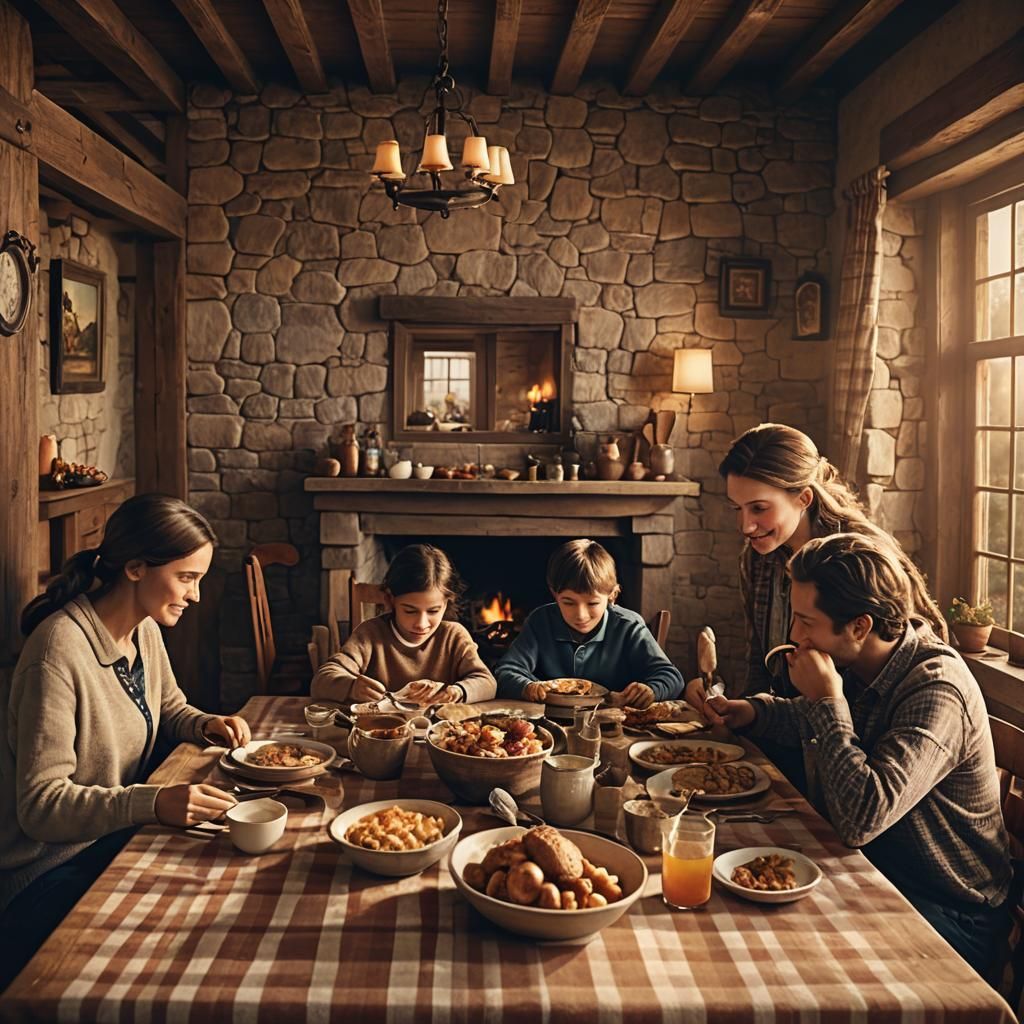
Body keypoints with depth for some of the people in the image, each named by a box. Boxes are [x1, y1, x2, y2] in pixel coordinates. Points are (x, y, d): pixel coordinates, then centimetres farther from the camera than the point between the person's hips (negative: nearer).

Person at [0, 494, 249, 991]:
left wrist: (206, 725, 1)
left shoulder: (146, 632, 2)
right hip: (51, 871, -8)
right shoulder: (60, 649, -24)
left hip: (118, 835, 8)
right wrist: (154, 803, -36)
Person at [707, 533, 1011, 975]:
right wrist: (754, 711, 4)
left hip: (947, 914, -8)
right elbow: (814, 722, 24)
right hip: (869, 872, 8)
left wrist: (827, 700, -28)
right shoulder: (854, 666, -1)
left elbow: (862, 819, -38)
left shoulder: (937, 690, -27)